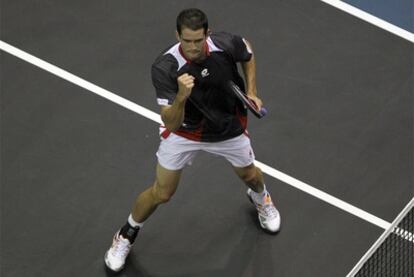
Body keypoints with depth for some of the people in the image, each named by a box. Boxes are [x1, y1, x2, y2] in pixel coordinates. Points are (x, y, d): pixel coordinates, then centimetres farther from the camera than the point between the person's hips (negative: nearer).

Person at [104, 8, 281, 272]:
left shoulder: (228, 44, -29)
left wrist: (251, 92, -8)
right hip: (184, 131, -2)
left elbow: (248, 53, -1)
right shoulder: (164, 68, -36)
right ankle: (126, 235, 30)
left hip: (229, 128, 3)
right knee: (161, 193, 1)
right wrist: (182, 96, -55)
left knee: (249, 175, 24)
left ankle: (261, 197, 63)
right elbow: (172, 124, -37)